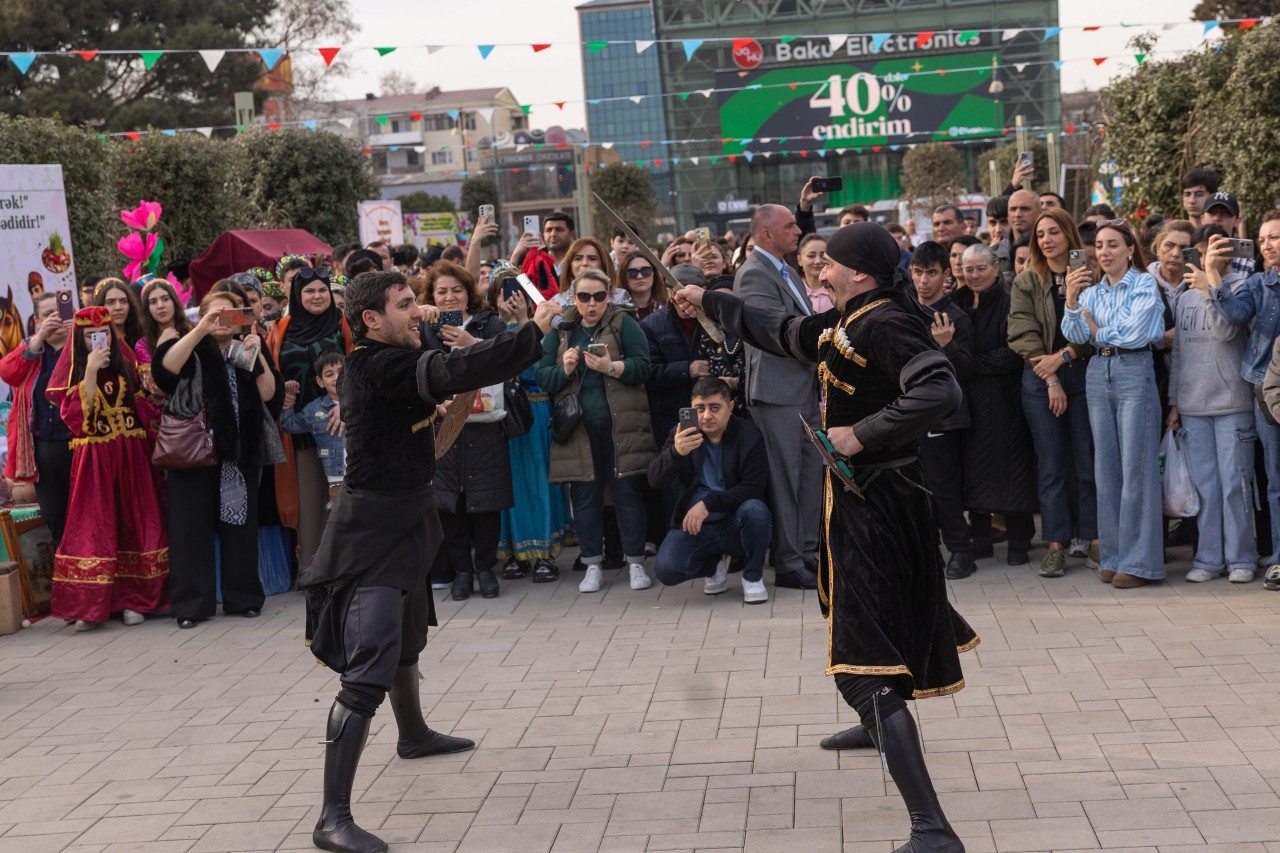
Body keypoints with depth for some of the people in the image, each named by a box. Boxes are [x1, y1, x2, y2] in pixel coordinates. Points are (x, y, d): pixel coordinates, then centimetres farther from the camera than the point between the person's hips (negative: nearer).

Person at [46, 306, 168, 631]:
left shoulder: (126, 366, 9)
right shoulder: (74, 372, 1)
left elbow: (144, 409, 15)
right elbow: (76, 414, -16)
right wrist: (91, 370, -18)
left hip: (132, 458, 3)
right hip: (94, 461, -3)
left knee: (134, 524, 3)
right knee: (93, 528, -6)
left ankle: (133, 599, 9)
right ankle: (89, 605, -5)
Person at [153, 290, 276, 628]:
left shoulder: (246, 351, 15)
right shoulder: (194, 349, 4)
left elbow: (267, 393, 4)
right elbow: (167, 365, -19)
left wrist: (257, 355, -6)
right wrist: (201, 329, -24)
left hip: (240, 450, 3)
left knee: (239, 523, 5)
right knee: (193, 524, -3)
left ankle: (242, 596, 14)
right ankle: (192, 603, 0)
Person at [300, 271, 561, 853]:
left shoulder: (381, 363, 8)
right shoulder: (381, 366, -23)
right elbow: (458, 371, -34)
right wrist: (536, 330, -26)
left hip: (400, 521, 11)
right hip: (374, 528, -11)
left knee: (407, 635, 31)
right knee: (369, 670, -17)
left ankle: (413, 735, 57)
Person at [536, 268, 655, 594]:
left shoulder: (624, 323, 1)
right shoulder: (560, 330, 10)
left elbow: (642, 366, -8)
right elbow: (542, 375, 5)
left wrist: (611, 367, -22)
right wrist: (564, 369, -14)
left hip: (620, 424, -3)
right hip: (577, 426, 3)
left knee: (627, 490, 0)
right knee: (584, 494, 5)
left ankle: (635, 562, 8)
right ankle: (592, 565, 12)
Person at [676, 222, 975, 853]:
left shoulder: (886, 324, -19)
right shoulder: (843, 323, 10)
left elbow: (941, 392, -34)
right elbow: (776, 331, 28)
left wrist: (860, 433, -29)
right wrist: (709, 301, 36)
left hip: (874, 499, -11)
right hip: (860, 492, 11)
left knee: (866, 661, -16)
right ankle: (877, 727, 60)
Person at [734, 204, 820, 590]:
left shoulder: (788, 272, 18)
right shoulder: (754, 275, -13)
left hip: (806, 388, 9)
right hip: (778, 390, -9)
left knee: (811, 475, 13)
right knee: (785, 479, -3)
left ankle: (809, 553, 22)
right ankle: (788, 565, 4)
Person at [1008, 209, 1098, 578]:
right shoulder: (1026, 282, 6)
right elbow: (1023, 334, -2)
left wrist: (1063, 357, -15)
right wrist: (1051, 380, -10)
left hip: (1083, 376, -1)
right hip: (1040, 380, 1)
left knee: (1088, 462, 2)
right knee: (1050, 465, 2)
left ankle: (1091, 538, 11)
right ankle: (1056, 544, 6)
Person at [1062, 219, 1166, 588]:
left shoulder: (1144, 285, -1)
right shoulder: (1092, 291, 13)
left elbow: (1136, 333, -14)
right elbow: (1075, 336, -1)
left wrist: (1097, 330, 0)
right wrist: (1071, 299, -16)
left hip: (1134, 374, -5)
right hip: (1098, 375, 6)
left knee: (1135, 468, -5)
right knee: (1106, 469, 7)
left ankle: (1138, 561, 0)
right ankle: (1112, 556, 13)